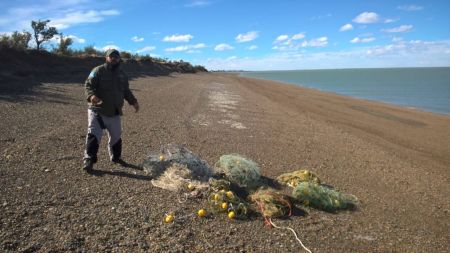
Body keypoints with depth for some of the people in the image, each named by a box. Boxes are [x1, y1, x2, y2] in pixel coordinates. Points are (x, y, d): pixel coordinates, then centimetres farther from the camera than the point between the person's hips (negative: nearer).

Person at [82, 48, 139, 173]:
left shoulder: (122, 74, 13)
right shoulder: (98, 71, -6)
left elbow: (126, 91, 21)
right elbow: (88, 85, -12)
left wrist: (133, 101, 6)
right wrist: (91, 96, -33)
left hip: (115, 113, 6)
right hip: (98, 111, -6)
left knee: (116, 136, 15)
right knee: (94, 135, -12)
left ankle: (115, 157, 33)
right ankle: (89, 160, -3)